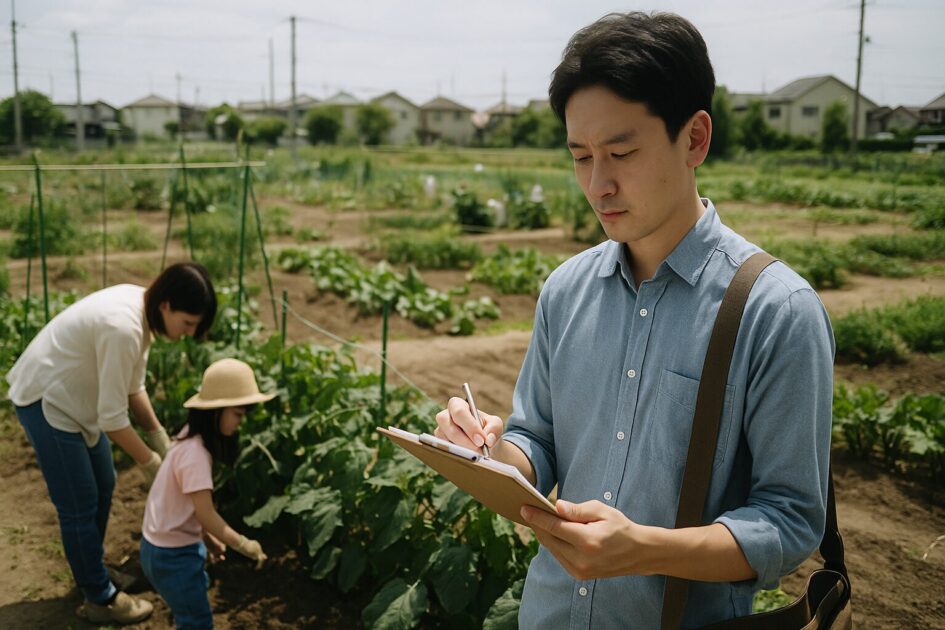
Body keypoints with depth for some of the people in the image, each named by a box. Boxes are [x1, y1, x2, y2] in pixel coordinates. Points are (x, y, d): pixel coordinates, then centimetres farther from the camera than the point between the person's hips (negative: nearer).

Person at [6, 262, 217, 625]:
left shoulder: (142, 311, -5)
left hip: (74, 396, 10)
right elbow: (113, 419, -28)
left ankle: (89, 565, 39)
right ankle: (100, 600, 15)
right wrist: (148, 462, -15)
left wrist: (157, 434, -1)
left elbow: (132, 386, 5)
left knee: (102, 486, 19)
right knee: (79, 504, 0)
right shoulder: (123, 327, -33)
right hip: (46, 401, -10)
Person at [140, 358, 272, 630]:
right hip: (170, 554, -9)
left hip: (173, 543, 9)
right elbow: (206, 513, -27)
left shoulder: (192, 439, 0)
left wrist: (209, 539, 13)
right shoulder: (195, 454, -28)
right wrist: (243, 544, -18)